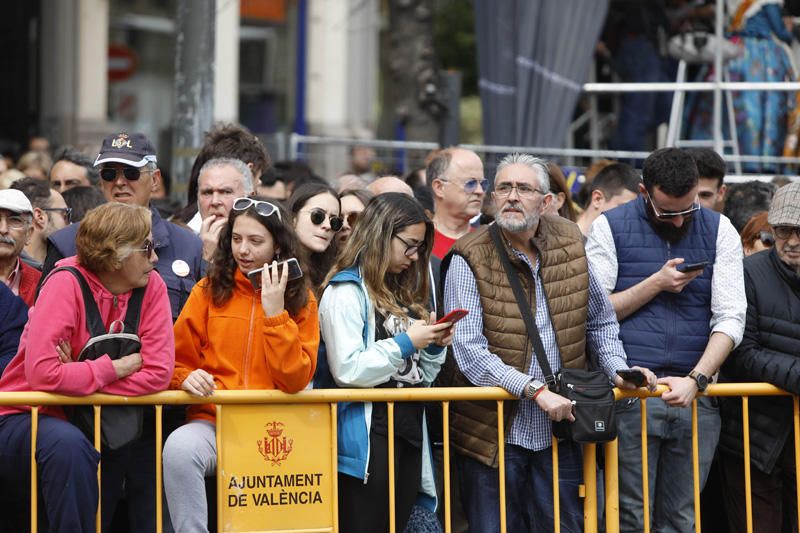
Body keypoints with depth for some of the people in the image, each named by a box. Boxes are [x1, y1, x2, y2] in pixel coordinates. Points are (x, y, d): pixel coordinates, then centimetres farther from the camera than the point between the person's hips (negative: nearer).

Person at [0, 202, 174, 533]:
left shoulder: (152, 286, -3)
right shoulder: (66, 284, -17)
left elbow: (158, 373, -13)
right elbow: (42, 374, -29)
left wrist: (81, 375, -19)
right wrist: (114, 368, -17)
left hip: (88, 424, 6)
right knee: (67, 443, -34)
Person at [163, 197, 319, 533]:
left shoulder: (301, 300, 6)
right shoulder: (209, 291, 8)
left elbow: (295, 380, -3)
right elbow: (178, 359, 13)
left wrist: (275, 313, -10)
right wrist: (186, 377, -10)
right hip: (212, 419, 1)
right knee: (179, 447, -34)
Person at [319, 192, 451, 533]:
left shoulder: (402, 293, 17)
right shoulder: (346, 291, -7)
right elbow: (347, 370, -19)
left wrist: (434, 346, 4)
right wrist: (405, 343, -13)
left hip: (409, 431, 8)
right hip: (368, 437, -8)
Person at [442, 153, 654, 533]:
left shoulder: (570, 245, 5)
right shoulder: (469, 259, -8)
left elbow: (600, 323, 19)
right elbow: (469, 352, -17)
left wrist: (618, 370, 2)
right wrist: (535, 390, -23)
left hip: (558, 434, 4)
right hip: (493, 435, -4)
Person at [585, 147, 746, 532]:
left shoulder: (719, 231, 8)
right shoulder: (610, 228, 4)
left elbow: (730, 317, 1)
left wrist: (696, 380, -12)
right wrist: (655, 284, -9)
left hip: (695, 395, 2)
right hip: (631, 395, -2)